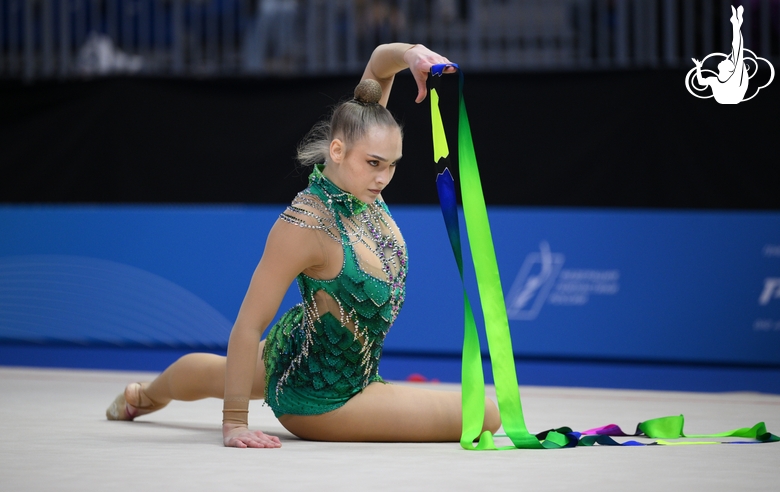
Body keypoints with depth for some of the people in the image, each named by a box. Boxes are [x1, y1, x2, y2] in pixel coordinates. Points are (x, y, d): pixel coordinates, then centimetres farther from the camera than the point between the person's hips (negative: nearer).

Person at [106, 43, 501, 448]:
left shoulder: (354, 183, -13)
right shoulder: (306, 225, -35)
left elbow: (379, 64, -7)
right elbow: (248, 324, -31)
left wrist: (410, 53, -30)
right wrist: (233, 422, -30)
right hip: (319, 397, -9)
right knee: (486, 415, -13)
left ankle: (143, 395, 71)